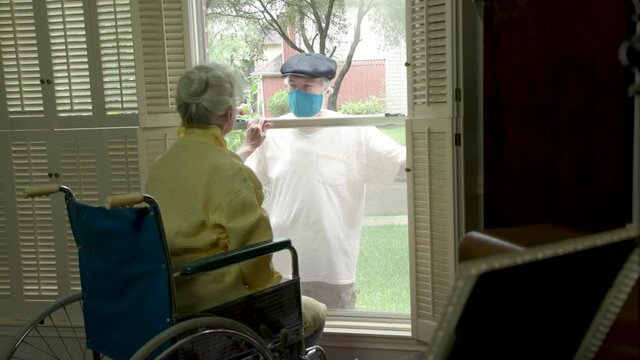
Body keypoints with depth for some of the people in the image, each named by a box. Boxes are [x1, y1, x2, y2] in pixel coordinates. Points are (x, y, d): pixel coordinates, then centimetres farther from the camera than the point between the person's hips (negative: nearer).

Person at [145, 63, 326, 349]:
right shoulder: (231, 172, -21)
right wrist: (271, 288, 2)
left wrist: (247, 148, 37)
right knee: (314, 314, 18)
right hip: (216, 304, -8)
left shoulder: (161, 165, 5)